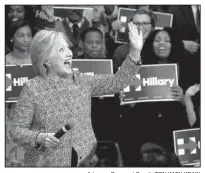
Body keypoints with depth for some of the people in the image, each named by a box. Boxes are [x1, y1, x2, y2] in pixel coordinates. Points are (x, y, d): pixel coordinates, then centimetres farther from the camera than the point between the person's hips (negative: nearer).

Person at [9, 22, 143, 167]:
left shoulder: (82, 82, 5)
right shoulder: (32, 89, -8)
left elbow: (118, 81, 3)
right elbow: (17, 129, -7)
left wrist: (135, 52, -7)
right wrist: (39, 138, -26)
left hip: (85, 161, 4)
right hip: (47, 164, -4)